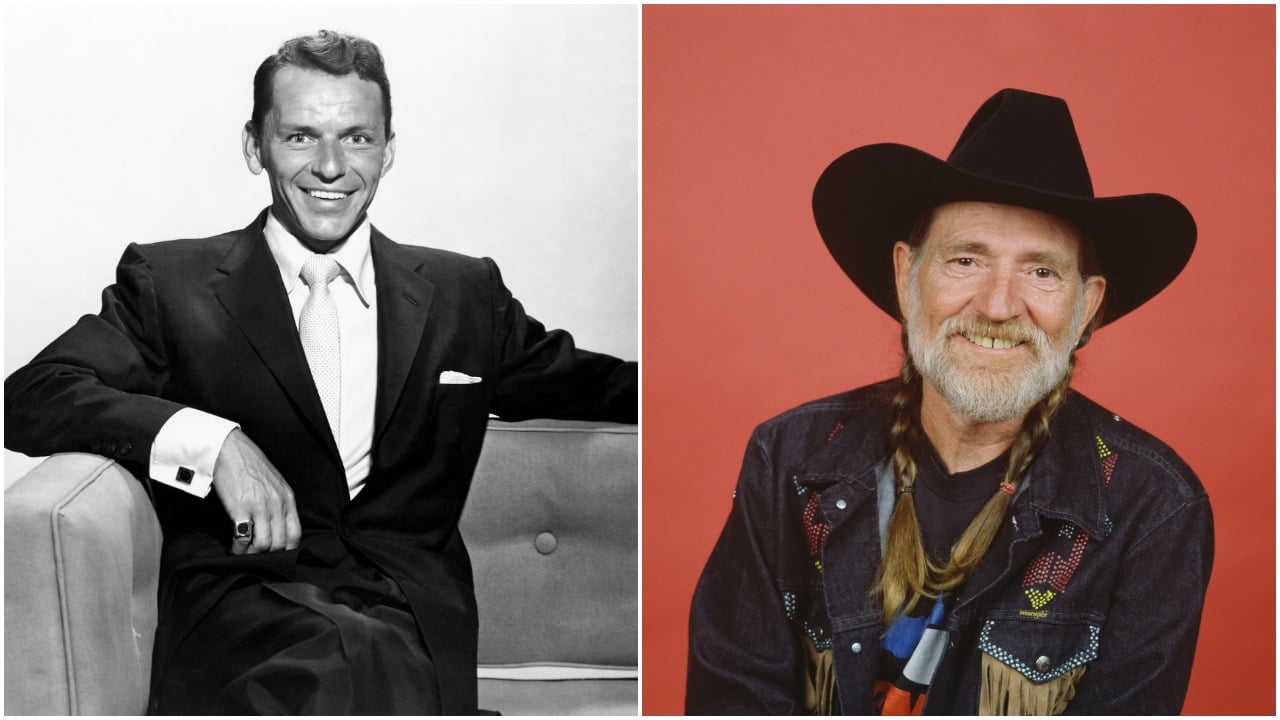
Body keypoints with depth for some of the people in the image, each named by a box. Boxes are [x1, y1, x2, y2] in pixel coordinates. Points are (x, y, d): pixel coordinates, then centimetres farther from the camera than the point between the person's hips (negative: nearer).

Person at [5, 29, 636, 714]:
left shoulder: (462, 293, 19)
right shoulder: (170, 283, 11)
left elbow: (584, 383, 29)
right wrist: (214, 442, -15)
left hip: (413, 613, 2)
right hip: (238, 599, -1)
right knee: (359, 661, -36)